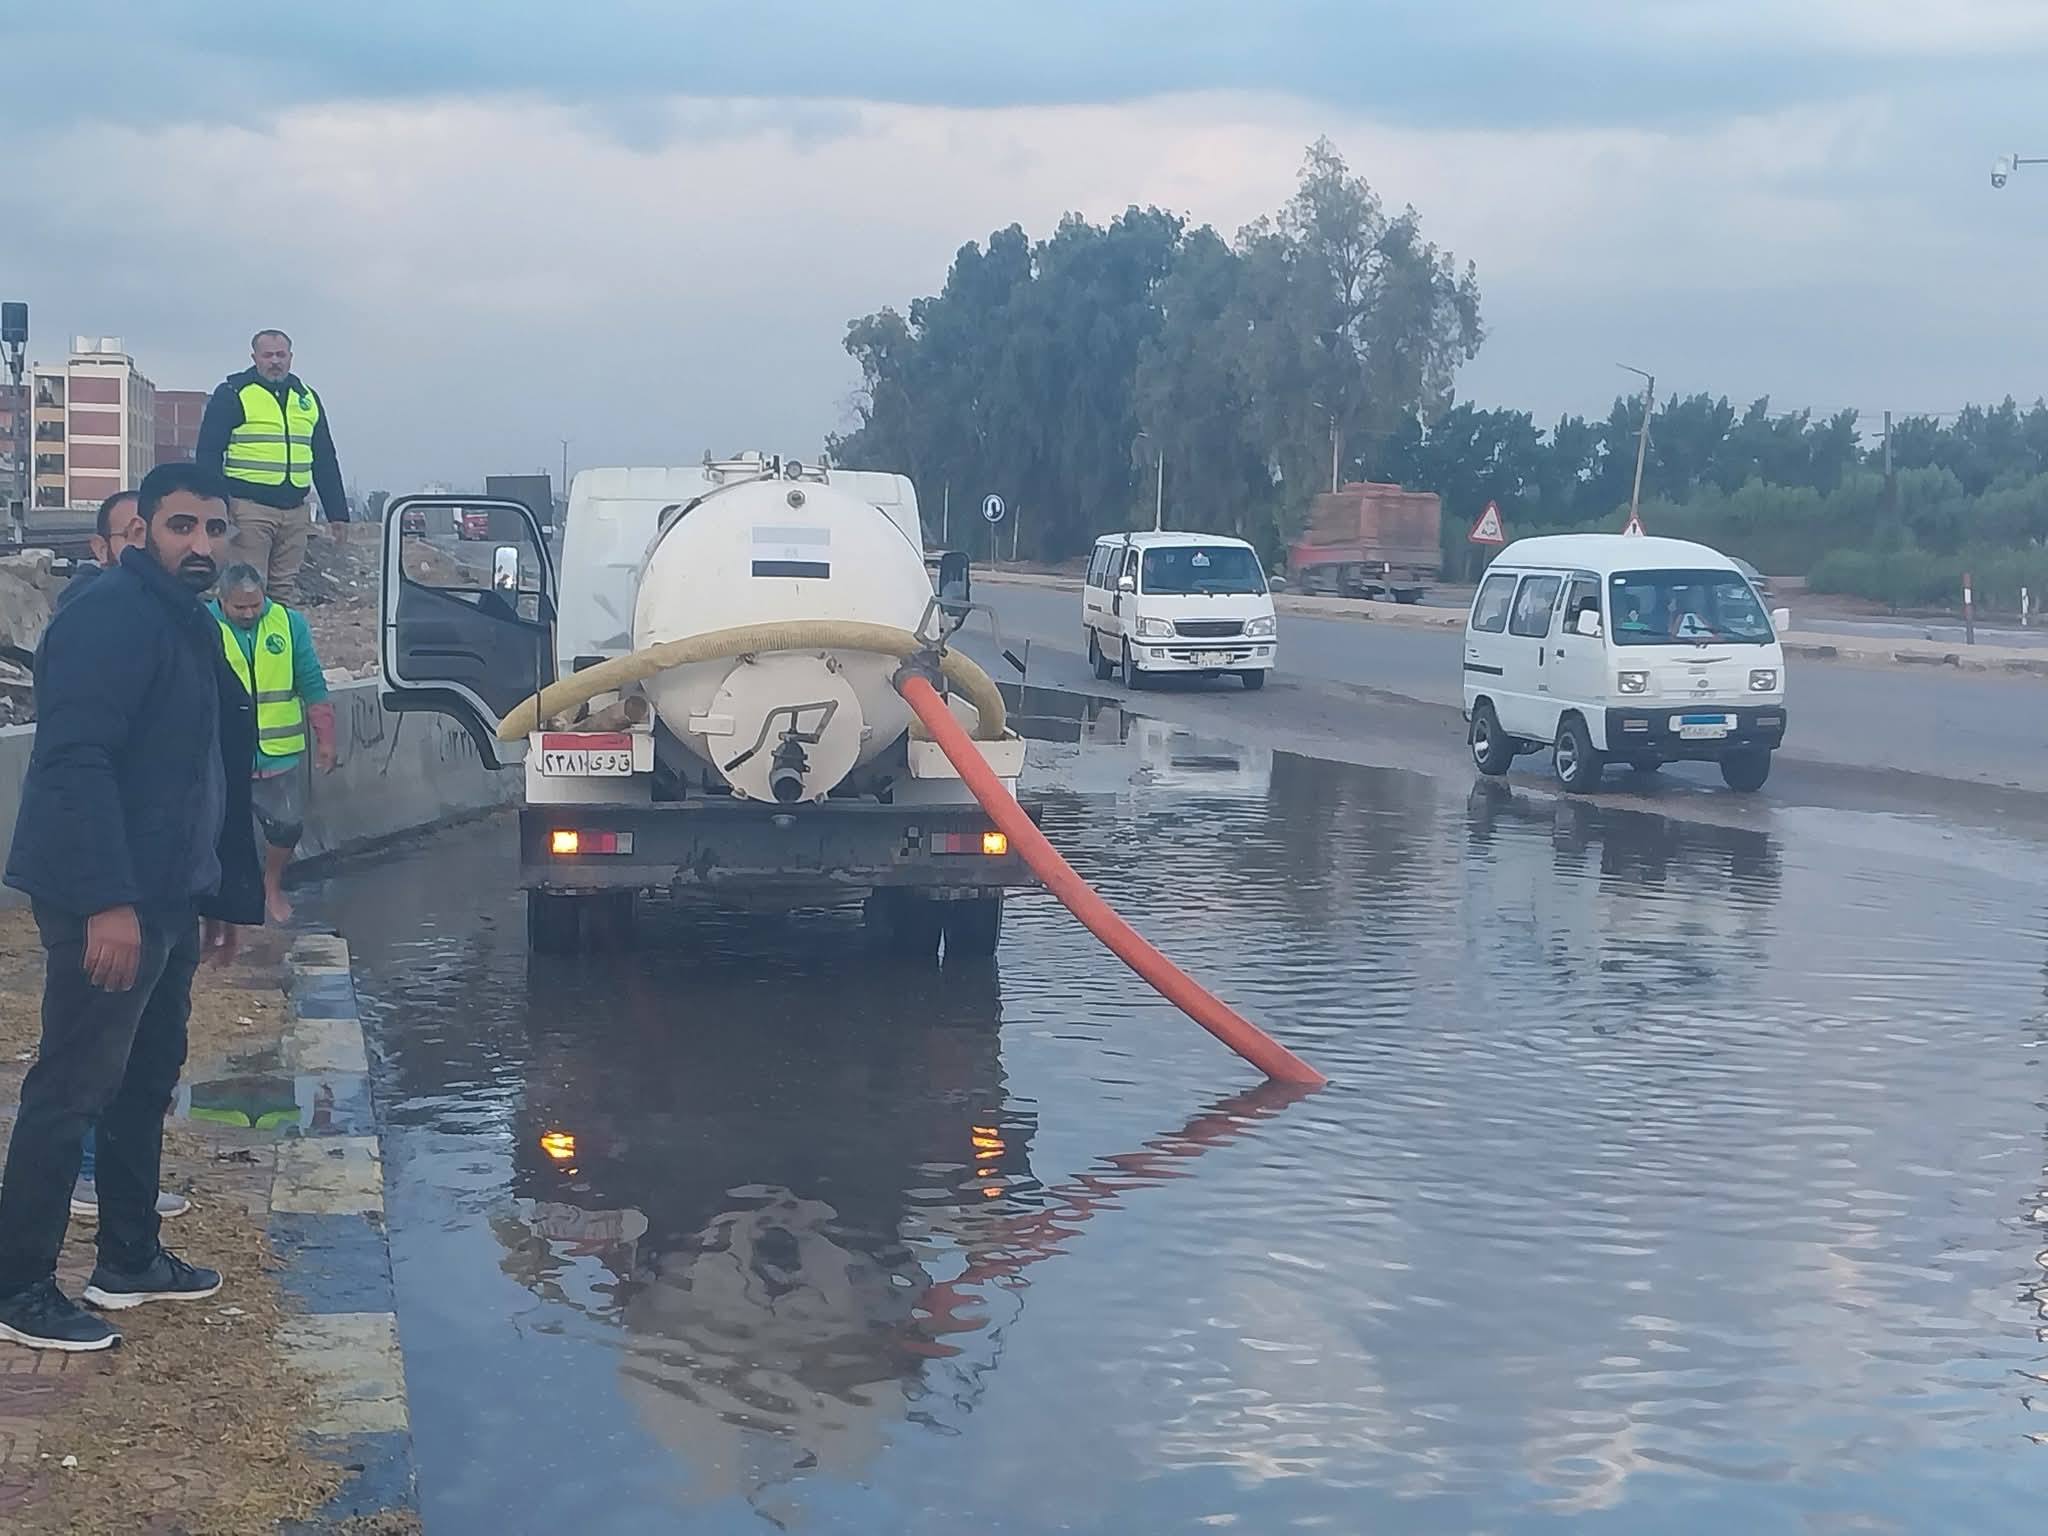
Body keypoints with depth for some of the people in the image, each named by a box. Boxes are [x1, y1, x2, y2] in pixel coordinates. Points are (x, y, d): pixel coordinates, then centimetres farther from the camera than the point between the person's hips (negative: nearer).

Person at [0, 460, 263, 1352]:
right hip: (111, 902, -10)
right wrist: (107, 901, -29)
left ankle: (129, 1259, 27)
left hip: (168, 897, 10)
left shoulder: (192, 625, 15)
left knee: (145, 1079, 16)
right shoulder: (110, 616, -15)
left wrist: (225, 895, 21)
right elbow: (76, 762, -24)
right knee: (72, 1089, -4)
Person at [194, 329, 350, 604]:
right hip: (248, 506, -5)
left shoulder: (307, 399, 17)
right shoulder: (231, 395, 0)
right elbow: (208, 453, -3)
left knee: (285, 591, 7)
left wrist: (337, 512, 15)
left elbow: (325, 461, 20)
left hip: (295, 510, 5)